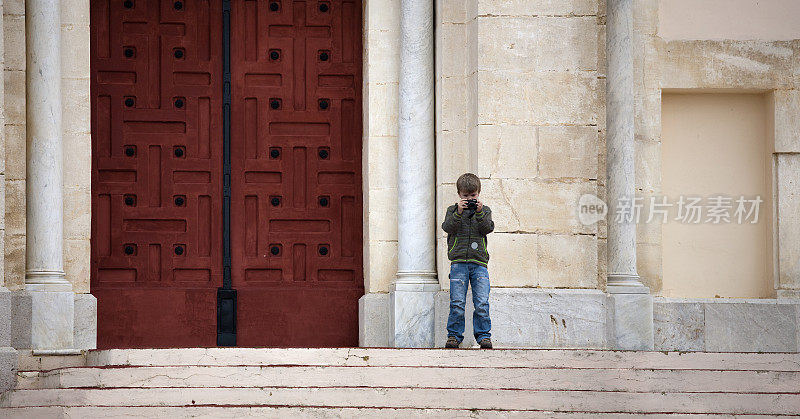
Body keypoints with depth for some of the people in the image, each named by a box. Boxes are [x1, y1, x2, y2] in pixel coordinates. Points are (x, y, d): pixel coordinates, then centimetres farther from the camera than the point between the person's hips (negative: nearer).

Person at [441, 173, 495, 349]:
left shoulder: (485, 210, 14)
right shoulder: (452, 210, 12)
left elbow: (487, 228, -1)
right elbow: (448, 228, -4)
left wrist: (479, 212, -14)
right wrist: (459, 212, -16)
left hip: (479, 263, 1)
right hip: (458, 262, -1)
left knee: (482, 303, -6)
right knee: (457, 303, -6)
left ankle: (483, 334, 3)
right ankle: (454, 335, 4)